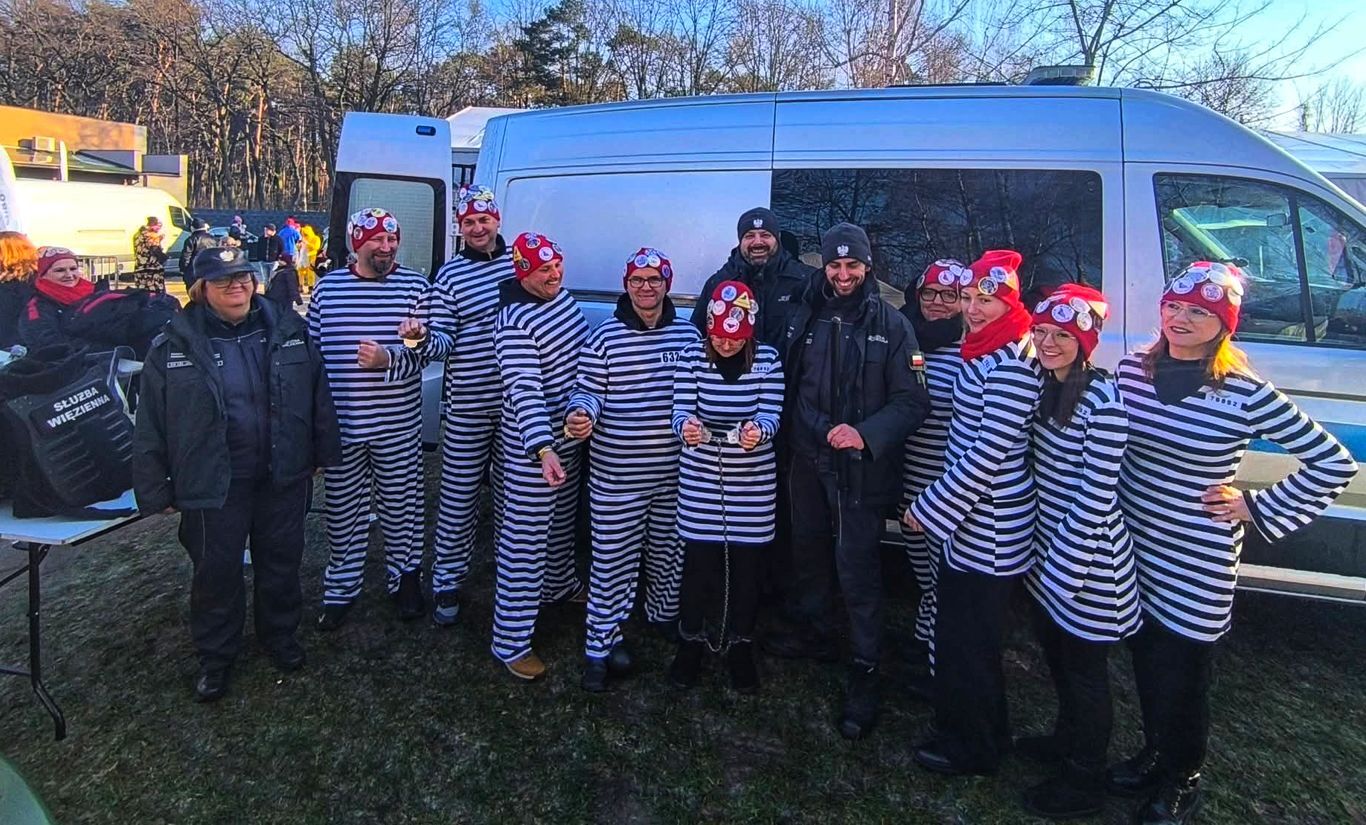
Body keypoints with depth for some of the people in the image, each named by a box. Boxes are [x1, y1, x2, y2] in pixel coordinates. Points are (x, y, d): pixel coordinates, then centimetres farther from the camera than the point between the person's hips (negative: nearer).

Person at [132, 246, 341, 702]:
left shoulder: (288, 330, 0)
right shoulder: (175, 344, -5)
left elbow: (318, 394, 7)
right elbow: (152, 422, -3)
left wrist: (325, 452, 7)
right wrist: (156, 489, -3)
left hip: (284, 476, 2)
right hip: (213, 484, -1)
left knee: (281, 562, 16)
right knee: (216, 572, 11)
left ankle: (281, 635, 39)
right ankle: (215, 656, 32)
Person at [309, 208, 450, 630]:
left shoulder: (414, 286, -1)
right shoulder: (327, 287, 4)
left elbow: (439, 346, -7)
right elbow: (311, 350, 9)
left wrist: (389, 358, -25)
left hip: (397, 424, -1)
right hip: (339, 422, 2)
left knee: (401, 505, 12)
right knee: (342, 510, 12)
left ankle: (405, 579, 31)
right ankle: (340, 590, 28)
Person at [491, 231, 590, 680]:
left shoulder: (563, 296, 4)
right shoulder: (515, 322, -24)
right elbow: (524, 392, -31)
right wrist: (543, 449, -41)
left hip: (570, 437, 9)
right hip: (532, 446, -9)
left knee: (562, 519, 27)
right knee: (524, 541, -3)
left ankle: (558, 584, 52)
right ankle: (510, 642, 7)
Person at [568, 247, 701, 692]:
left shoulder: (689, 334, 6)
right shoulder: (605, 337, -6)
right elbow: (588, 390, -4)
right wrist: (582, 413, -25)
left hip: (676, 471, 4)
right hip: (616, 475, -4)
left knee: (670, 550, 20)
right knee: (613, 559, 1)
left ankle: (665, 614, 45)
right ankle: (602, 643, 15)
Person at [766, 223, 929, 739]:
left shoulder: (890, 324, -7)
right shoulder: (804, 316, 5)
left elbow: (912, 400, -10)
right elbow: (786, 381, 12)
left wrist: (866, 434, -25)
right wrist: (788, 438, 6)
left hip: (860, 465, -5)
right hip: (806, 458, 5)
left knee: (857, 564, -4)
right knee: (807, 548, 18)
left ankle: (865, 671, 10)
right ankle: (813, 632, 40)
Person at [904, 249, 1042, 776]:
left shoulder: (1010, 365, -22)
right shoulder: (986, 352, 8)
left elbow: (989, 452, -24)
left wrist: (930, 508, -16)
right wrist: (938, 504, 13)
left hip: (989, 529, -9)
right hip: (969, 521, 10)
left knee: (969, 642, 6)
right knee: (957, 631, 22)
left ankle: (974, 750, 25)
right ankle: (962, 728, 40)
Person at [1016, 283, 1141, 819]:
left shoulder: (1102, 402, -22)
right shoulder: (1046, 387, 3)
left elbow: (1096, 494, -22)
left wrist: (1063, 568, -18)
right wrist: (1045, 553, 10)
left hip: (1086, 557, -8)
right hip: (1047, 544, 8)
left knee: (1084, 667, 8)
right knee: (1054, 650, 24)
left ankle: (1084, 784, 27)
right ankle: (1067, 739, 47)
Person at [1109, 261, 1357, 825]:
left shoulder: (1245, 393, -15)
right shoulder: (1131, 370, -3)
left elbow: (1334, 463, -7)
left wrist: (1259, 508, -8)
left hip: (1198, 562, -4)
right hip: (1134, 547, 4)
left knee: (1183, 672, 9)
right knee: (1146, 659, 18)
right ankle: (1155, 754, 42)